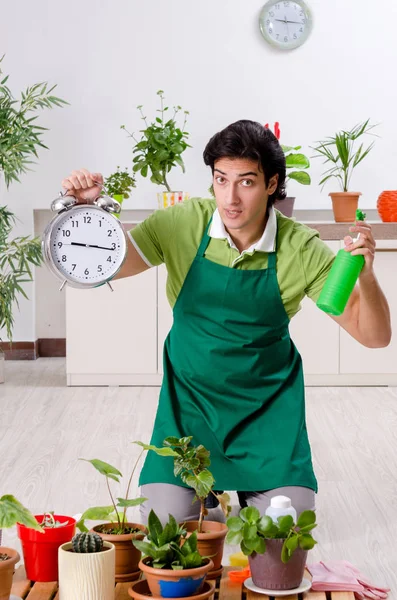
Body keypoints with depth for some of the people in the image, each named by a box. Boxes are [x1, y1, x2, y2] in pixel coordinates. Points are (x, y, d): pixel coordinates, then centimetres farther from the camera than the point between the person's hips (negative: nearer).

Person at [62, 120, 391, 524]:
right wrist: (84, 210, -31)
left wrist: (366, 276, -36)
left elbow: (375, 337, -16)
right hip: (190, 396, 0)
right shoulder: (184, 224, -14)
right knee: (163, 524, -12)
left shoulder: (301, 249, -16)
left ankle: (251, 490, 26)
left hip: (269, 402, 0)